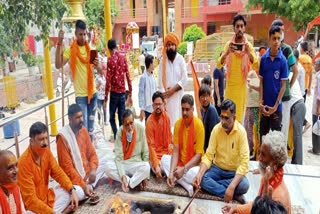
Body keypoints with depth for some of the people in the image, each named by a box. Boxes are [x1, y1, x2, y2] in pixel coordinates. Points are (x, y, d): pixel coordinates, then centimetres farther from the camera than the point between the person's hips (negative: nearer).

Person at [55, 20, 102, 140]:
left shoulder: (90, 49, 6)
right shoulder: (70, 50, -7)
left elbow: (101, 72, 5)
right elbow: (58, 65, -22)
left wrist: (97, 66, -18)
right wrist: (59, 44, -27)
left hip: (92, 92, 5)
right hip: (80, 94, -5)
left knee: (91, 126, 16)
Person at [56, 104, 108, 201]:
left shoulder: (83, 130, 0)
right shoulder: (63, 136, -21)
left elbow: (92, 153, 6)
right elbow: (67, 167, -22)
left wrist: (93, 170, -14)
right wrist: (83, 185, -24)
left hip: (86, 172, 8)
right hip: (73, 178, -8)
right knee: (79, 193, -34)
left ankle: (89, 186, -8)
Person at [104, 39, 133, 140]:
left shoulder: (110, 59, -9)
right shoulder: (123, 58, 4)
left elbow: (108, 80, -12)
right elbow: (128, 76, 5)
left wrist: (106, 97, -7)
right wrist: (130, 93, 11)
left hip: (114, 92, -4)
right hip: (123, 92, 4)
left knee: (112, 118, 7)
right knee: (121, 118, 9)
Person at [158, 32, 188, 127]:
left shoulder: (180, 59, 1)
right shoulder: (163, 60, 3)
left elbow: (184, 79, -4)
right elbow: (161, 80, -1)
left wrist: (173, 89, -11)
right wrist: (163, 95, -10)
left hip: (178, 95, 0)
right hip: (167, 96, 0)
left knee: (177, 118, 0)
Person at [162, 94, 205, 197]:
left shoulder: (198, 124, -17)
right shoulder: (177, 123, -5)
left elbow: (198, 154, -16)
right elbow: (175, 150, -8)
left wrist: (184, 169, -25)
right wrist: (171, 172, -21)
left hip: (194, 164, -6)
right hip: (180, 162, 6)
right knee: (164, 159, -17)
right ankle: (187, 185, -20)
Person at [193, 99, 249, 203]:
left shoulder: (241, 131, -20)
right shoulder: (216, 129, -11)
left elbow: (244, 162, -24)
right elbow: (208, 156, -11)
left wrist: (232, 187, -36)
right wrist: (200, 173, -31)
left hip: (234, 171, -2)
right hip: (217, 168, 3)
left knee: (244, 185, -33)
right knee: (202, 179, -27)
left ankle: (213, 185, -15)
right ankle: (235, 196, -17)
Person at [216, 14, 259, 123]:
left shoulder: (249, 45, -1)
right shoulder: (228, 44, 0)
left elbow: (256, 67, -11)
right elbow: (219, 65, -8)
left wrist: (248, 52, -27)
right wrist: (227, 52, -25)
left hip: (242, 87, 0)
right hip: (230, 86, 0)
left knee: (239, 116, 5)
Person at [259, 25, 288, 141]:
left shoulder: (283, 60, -8)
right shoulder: (263, 58, -1)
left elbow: (283, 85, -6)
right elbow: (261, 81, 3)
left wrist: (275, 106, -11)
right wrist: (261, 102, -5)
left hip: (276, 106, -2)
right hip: (265, 105, 2)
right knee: (263, 134, 13)